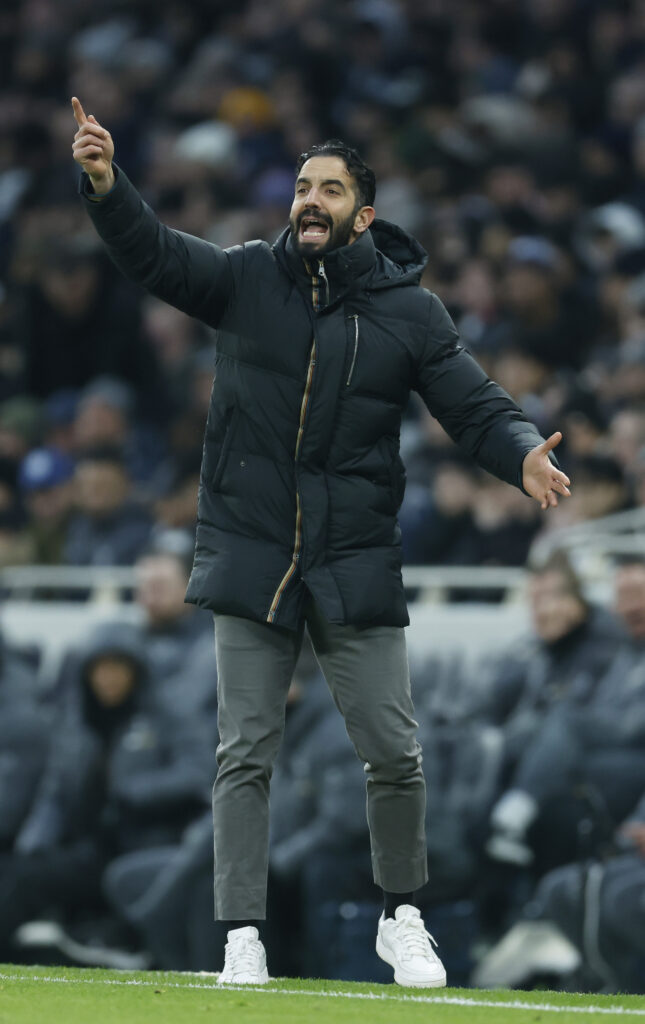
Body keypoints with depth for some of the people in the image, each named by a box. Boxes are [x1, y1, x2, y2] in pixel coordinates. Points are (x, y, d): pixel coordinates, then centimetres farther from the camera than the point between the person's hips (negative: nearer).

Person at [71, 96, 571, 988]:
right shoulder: (248, 279, 2)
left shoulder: (410, 312, 1)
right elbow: (155, 255, -10)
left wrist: (524, 454, -23)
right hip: (251, 557, 0)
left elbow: (478, 408, -1)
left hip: (357, 565, 0)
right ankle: (242, 938, 4)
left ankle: (402, 921, 20)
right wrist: (106, 184, -30)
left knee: (394, 753, 0)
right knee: (245, 754, 0)